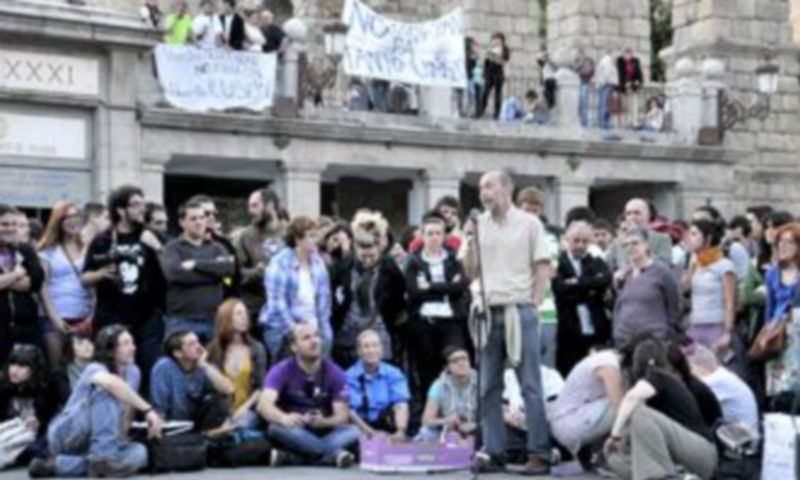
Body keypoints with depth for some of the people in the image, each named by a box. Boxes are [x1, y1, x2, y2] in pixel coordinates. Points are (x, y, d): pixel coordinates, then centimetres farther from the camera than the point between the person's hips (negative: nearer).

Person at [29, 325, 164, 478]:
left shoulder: (133, 372, 4)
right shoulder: (95, 370, -19)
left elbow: (128, 408, 4)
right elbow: (113, 383, -43)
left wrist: (121, 439, -13)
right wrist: (148, 410, -48)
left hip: (91, 444, 8)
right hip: (67, 434, -8)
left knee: (139, 453, -23)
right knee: (106, 390, -28)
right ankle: (102, 458, -35)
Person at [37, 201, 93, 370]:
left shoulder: (87, 248, 10)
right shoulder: (48, 250, 4)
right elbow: (42, 286, 0)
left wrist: (94, 314, -3)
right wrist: (54, 318, -8)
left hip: (84, 318, 2)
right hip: (57, 319, -2)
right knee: (56, 367, -1)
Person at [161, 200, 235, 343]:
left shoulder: (216, 248, 14)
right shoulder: (173, 248, 3)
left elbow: (228, 267, -6)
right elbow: (173, 272, -17)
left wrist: (196, 264, -12)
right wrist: (213, 269, -8)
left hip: (213, 320, 4)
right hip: (181, 321, -3)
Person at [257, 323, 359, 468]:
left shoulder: (335, 373, -2)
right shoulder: (281, 371, -7)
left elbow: (342, 415, -8)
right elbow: (264, 404, -24)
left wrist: (323, 422, -31)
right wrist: (284, 418, -46)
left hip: (324, 432, 2)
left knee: (353, 431, -26)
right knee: (278, 427, -33)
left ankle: (290, 457, -36)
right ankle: (334, 453, -37)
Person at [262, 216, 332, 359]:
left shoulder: (317, 262, 6)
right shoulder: (280, 263, -9)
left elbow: (324, 296, 10)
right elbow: (277, 300, -11)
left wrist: (322, 325, 2)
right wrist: (292, 328, -12)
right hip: (283, 330, -4)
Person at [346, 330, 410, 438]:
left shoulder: (394, 374, 3)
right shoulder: (349, 377, -2)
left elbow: (401, 406, -10)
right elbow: (349, 411, -11)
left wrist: (401, 431, -30)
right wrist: (371, 433, -25)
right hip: (361, 430, 0)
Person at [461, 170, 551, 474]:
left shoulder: (528, 223, 2)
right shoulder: (478, 226, 10)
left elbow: (543, 267, 1)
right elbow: (470, 272, 10)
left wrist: (534, 303, -6)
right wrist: (469, 241, -3)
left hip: (519, 310, -4)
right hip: (487, 312, 4)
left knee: (531, 385, -3)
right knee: (489, 387, 6)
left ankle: (539, 453, 0)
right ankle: (492, 451, 12)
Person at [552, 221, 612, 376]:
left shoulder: (597, 263, 13)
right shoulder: (558, 264, 2)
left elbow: (605, 280, -7)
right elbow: (561, 289, -13)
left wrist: (577, 283, -12)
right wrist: (589, 290, -8)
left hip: (597, 334, 3)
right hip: (570, 335, -3)